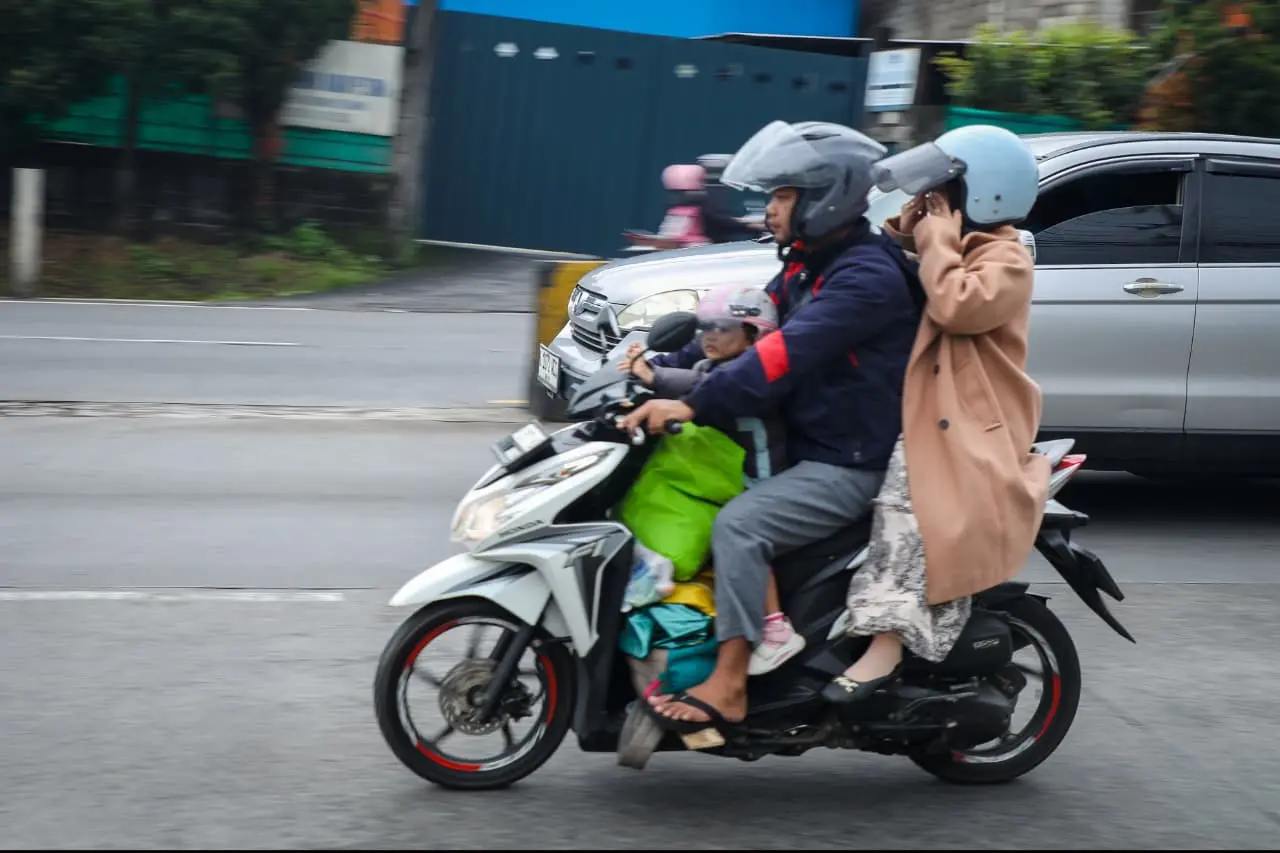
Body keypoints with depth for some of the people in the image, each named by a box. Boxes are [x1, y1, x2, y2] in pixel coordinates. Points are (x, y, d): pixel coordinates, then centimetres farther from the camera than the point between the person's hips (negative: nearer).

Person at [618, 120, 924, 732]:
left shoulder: (868, 275, -20)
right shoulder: (809, 265, 14)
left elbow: (788, 353, -31)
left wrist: (694, 405, -36)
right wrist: (666, 369, -1)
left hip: (848, 467, -10)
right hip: (799, 449, 11)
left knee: (739, 524, -29)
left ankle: (728, 686, -28)